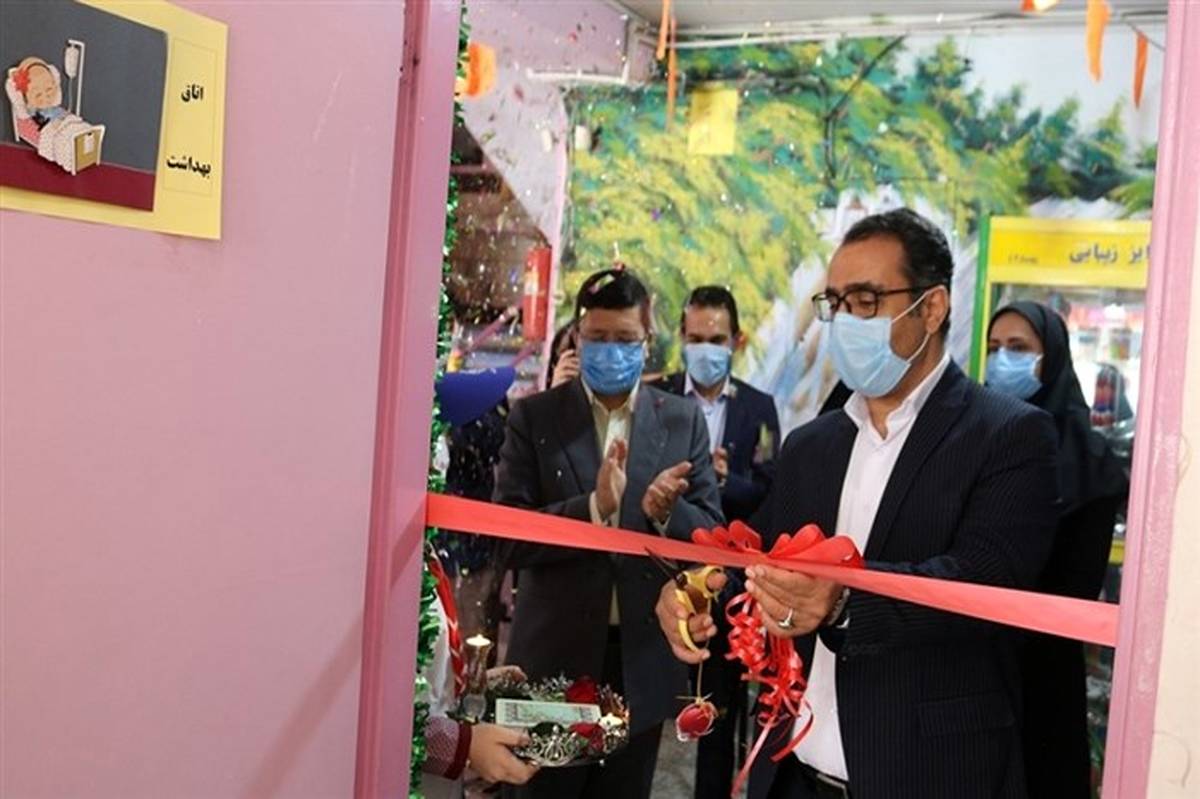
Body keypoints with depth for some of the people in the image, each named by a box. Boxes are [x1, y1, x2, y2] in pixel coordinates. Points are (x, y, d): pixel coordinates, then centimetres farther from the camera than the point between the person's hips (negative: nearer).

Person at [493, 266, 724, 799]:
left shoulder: (683, 420, 2)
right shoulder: (534, 417, -4)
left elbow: (711, 536, 0)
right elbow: (508, 540, -11)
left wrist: (666, 513, -21)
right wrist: (594, 506, -26)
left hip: (644, 660, 2)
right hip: (556, 655, -2)